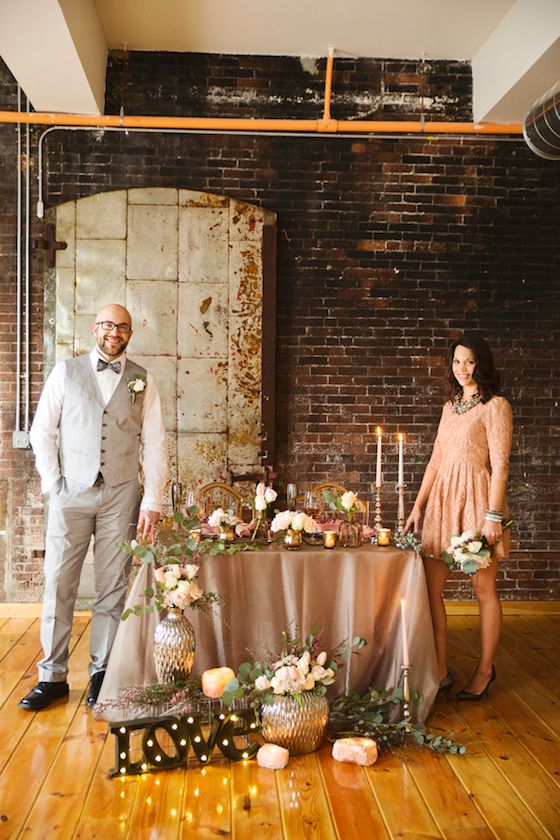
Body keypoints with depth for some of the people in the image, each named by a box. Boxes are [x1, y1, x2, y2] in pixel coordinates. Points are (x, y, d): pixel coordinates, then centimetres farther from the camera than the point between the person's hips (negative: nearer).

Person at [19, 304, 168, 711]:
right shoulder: (66, 372, 6)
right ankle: (52, 676, 11)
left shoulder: (142, 381, 7)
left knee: (113, 588, 5)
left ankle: (102, 673, 16)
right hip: (71, 492, 0)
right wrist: (53, 484, -3)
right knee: (58, 585, 1)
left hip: (121, 496, 0)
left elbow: (155, 445, 4)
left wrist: (152, 502, -3)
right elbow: (43, 431, 6)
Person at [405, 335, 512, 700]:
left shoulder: (495, 406, -3)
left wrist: (493, 515, -16)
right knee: (430, 587, 2)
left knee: (484, 588, 3)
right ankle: (440, 672, 11)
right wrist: (418, 507, 12)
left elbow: (500, 464, -10)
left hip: (476, 500, -6)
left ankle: (485, 670, 17)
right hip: (442, 500, 7)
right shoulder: (450, 407, 16)